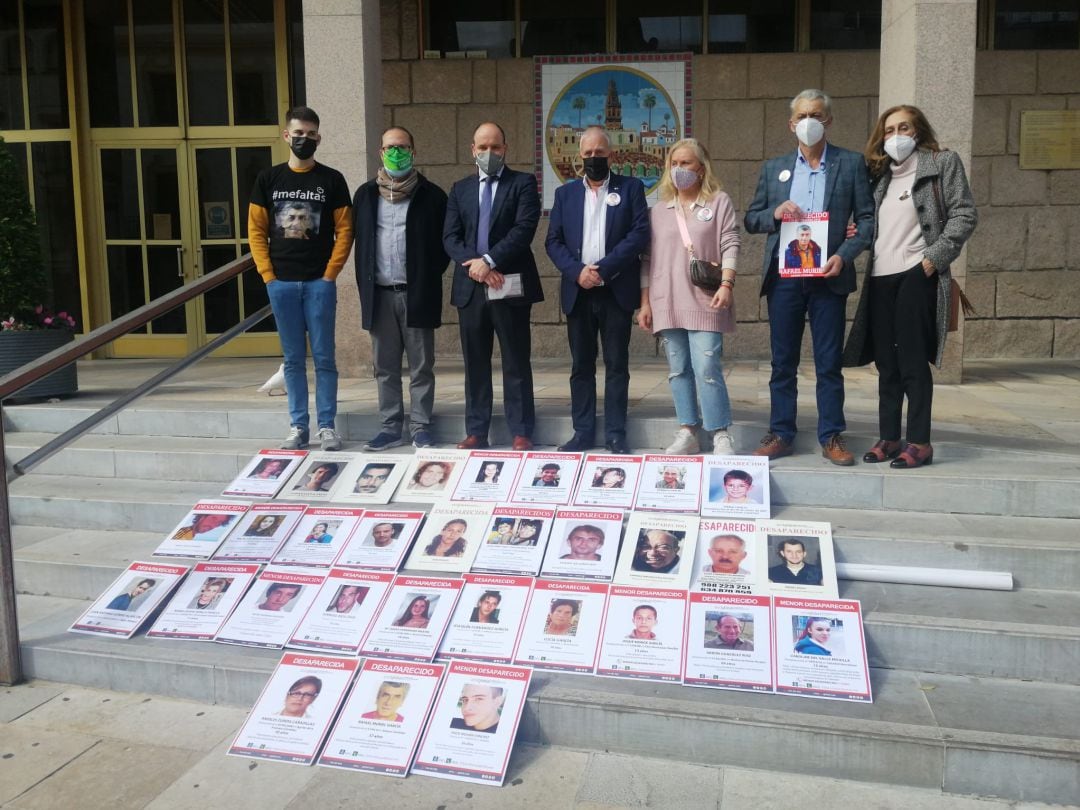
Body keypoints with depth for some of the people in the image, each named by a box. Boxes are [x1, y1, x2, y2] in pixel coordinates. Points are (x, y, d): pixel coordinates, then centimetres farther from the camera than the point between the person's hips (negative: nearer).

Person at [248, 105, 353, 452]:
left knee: (324, 357, 1)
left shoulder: (332, 179, 3)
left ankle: (327, 426, 9)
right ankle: (298, 426, 14)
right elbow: (256, 231, 7)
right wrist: (268, 275, -2)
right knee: (293, 358, 7)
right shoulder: (268, 178, 7)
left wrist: (329, 274, -6)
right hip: (281, 284, 2)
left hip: (320, 283, -1)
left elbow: (344, 231, 1)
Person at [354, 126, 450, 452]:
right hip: (379, 294, 3)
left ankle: (420, 426, 12)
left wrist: (429, 279, -3)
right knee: (385, 367, 8)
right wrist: (365, 285, 6)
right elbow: (359, 242, 13)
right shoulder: (365, 194, 10)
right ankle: (390, 426, 17)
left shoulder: (431, 195, 1)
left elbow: (445, 242, 3)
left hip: (417, 293, -3)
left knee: (421, 366, 3)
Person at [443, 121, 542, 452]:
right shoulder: (460, 189, 15)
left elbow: (524, 228, -11)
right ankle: (476, 432, 16)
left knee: (516, 363, 1)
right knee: (475, 364, 8)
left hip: (510, 286, -3)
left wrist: (489, 260, -17)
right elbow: (450, 236, 5)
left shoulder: (523, 183, 3)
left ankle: (521, 432, 7)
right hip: (470, 287, 4)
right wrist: (473, 264, -12)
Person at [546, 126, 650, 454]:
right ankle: (583, 431, 13)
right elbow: (553, 241, 6)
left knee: (617, 364, 1)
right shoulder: (565, 193, 13)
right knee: (581, 365, 6)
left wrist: (603, 268, -15)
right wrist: (577, 271, -11)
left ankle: (615, 434, 7)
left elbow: (640, 234, -6)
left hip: (617, 290, -2)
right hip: (578, 292, 2)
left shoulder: (631, 188, 5)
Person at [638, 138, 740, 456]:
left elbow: (730, 246, -1)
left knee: (706, 368, -11)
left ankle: (721, 436, -2)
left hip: (704, 301, -4)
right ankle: (687, 434, 12)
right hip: (667, 302, 4)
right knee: (678, 370, 6)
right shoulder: (659, 209, 15)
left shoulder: (719, 202, 6)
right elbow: (649, 258, 13)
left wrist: (726, 284, -15)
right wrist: (645, 302, 9)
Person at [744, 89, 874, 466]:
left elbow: (867, 219, 2)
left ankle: (832, 437, 11)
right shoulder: (773, 167, 12)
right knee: (782, 361, 6)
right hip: (783, 276, 2)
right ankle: (780, 434, 13)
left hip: (828, 276, -1)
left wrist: (844, 255, -13)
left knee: (829, 362, 3)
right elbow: (751, 219, 12)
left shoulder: (851, 164, 6)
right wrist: (775, 213, -8)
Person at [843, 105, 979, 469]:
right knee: (886, 362, 7)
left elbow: (965, 214, -3)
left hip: (916, 274, -5)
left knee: (912, 360, -7)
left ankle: (919, 442, -1)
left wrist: (935, 256, -11)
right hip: (881, 276, 5)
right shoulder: (881, 174, 19)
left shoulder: (943, 162, 4)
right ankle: (888, 438, 14)